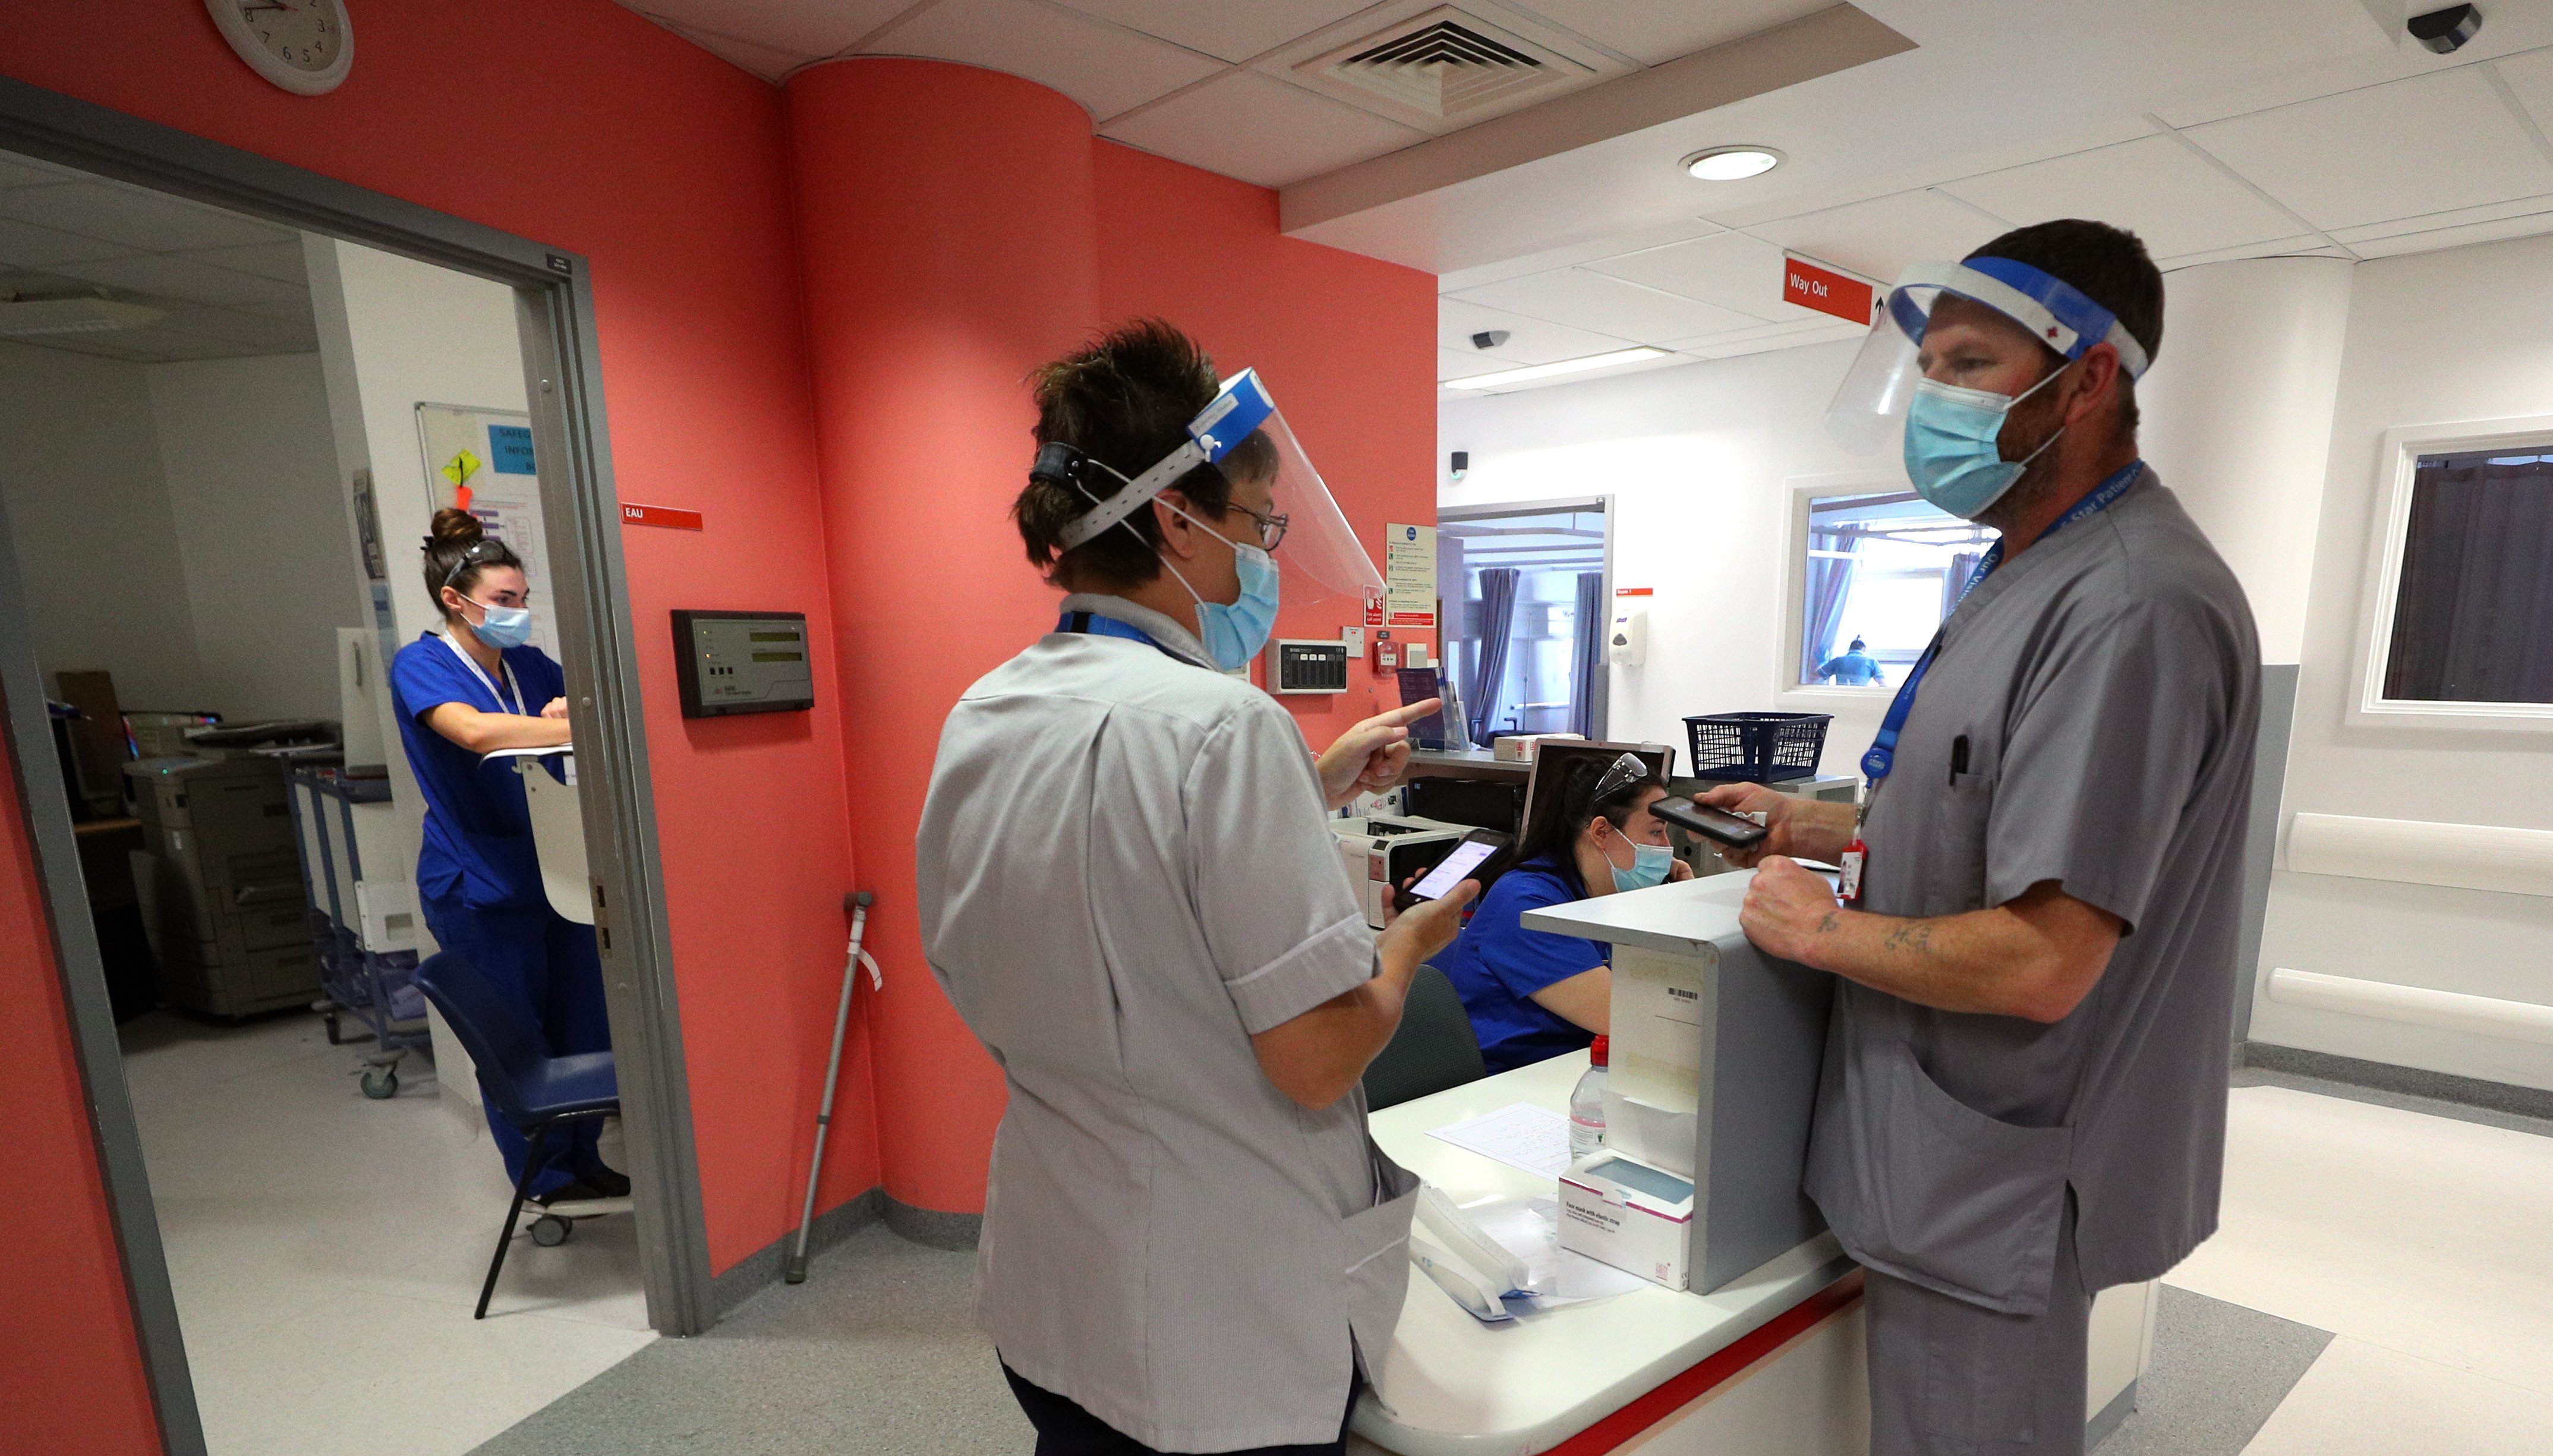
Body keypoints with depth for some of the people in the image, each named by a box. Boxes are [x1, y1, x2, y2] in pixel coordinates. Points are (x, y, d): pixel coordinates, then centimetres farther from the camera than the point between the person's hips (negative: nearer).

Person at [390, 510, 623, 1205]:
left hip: (551, 869, 6)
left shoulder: (529, 662, 8)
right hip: (478, 883, -5)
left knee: (582, 1023, 10)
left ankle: (583, 1159, 26)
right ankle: (545, 1178, 22)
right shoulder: (421, 665, -10)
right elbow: (473, 730, -29)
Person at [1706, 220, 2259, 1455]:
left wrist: (1819, 930, -16)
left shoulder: (2130, 606, -25)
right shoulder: (2036, 575, 9)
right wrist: (1812, 826, 7)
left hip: (1997, 1193, -9)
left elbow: (2038, 967, -29)